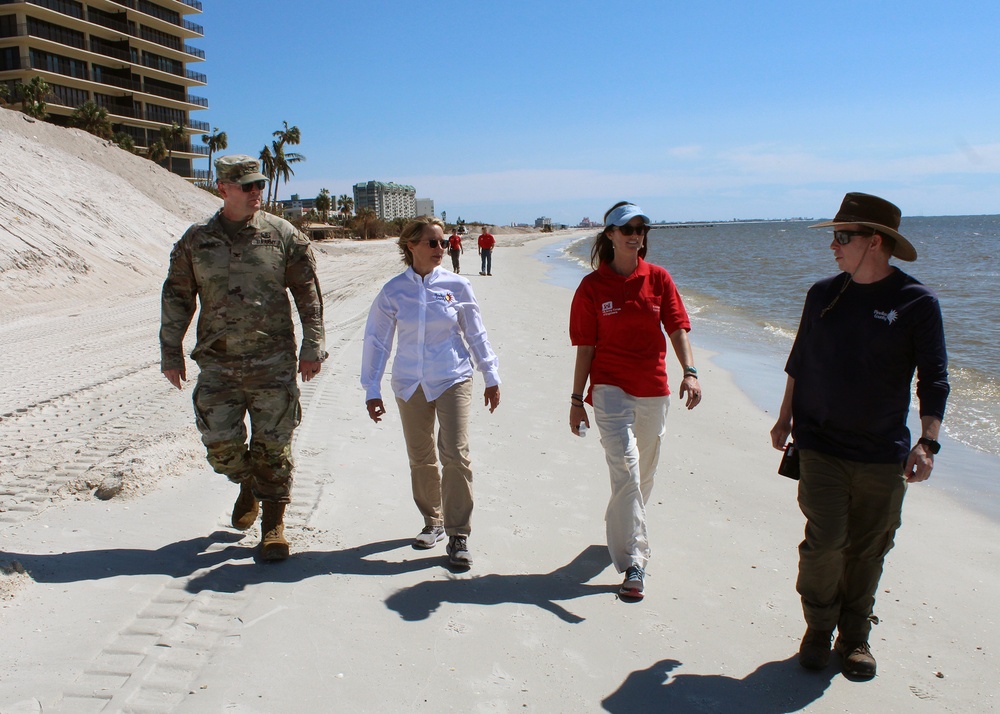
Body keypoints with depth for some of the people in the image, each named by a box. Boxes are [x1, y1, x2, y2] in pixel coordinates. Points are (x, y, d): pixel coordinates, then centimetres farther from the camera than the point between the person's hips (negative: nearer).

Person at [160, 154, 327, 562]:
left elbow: (308, 294, 4)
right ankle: (247, 483, 34)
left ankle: (273, 524, 17)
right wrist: (171, 353, 9)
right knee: (221, 445, 1)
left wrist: (313, 346, 0)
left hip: (273, 362, -1)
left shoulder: (283, 235, 2)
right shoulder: (196, 240, 5)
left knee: (273, 446, 2)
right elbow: (176, 298, 10)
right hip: (217, 363, 2)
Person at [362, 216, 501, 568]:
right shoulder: (393, 291, -1)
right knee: (420, 458, 10)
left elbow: (476, 334, 7)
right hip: (410, 384, 2)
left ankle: (458, 535, 0)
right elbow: (376, 341, 5)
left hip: (453, 380, -1)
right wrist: (372, 389, 3)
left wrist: (491, 377, 9)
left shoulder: (457, 286, -1)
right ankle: (433, 521, 31)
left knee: (455, 454, -10)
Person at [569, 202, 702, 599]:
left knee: (644, 474, 16)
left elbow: (677, 329, 1)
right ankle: (633, 563, -9)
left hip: (653, 389, 4)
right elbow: (585, 347, -1)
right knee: (626, 469, -15)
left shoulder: (658, 279, 4)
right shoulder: (592, 286, -3)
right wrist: (577, 399, -1)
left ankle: (619, 532, 41)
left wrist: (689, 371, -16)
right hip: (611, 387, -4)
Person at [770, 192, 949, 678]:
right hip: (820, 446, 1)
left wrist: (928, 441, -14)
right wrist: (786, 416, 15)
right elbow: (799, 361, 15)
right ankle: (818, 630, 17)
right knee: (825, 542, -5)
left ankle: (855, 637, 28)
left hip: (883, 455, -1)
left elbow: (934, 381, -4)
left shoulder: (917, 303, -4)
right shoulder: (822, 294, 5)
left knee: (867, 551, 9)